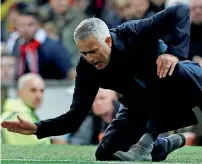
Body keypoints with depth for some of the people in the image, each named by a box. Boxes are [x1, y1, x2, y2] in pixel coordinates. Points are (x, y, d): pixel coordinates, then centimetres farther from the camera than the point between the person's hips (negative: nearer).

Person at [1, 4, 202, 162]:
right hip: (143, 107, 4)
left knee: (176, 72, -40)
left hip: (176, 91, -4)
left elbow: (180, 11, -30)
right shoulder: (86, 68, -16)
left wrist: (174, 52, -43)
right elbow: (75, 117, -14)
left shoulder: (133, 33, -27)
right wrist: (37, 128, -29)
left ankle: (145, 143, -31)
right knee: (106, 154, -15)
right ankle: (167, 144, 7)